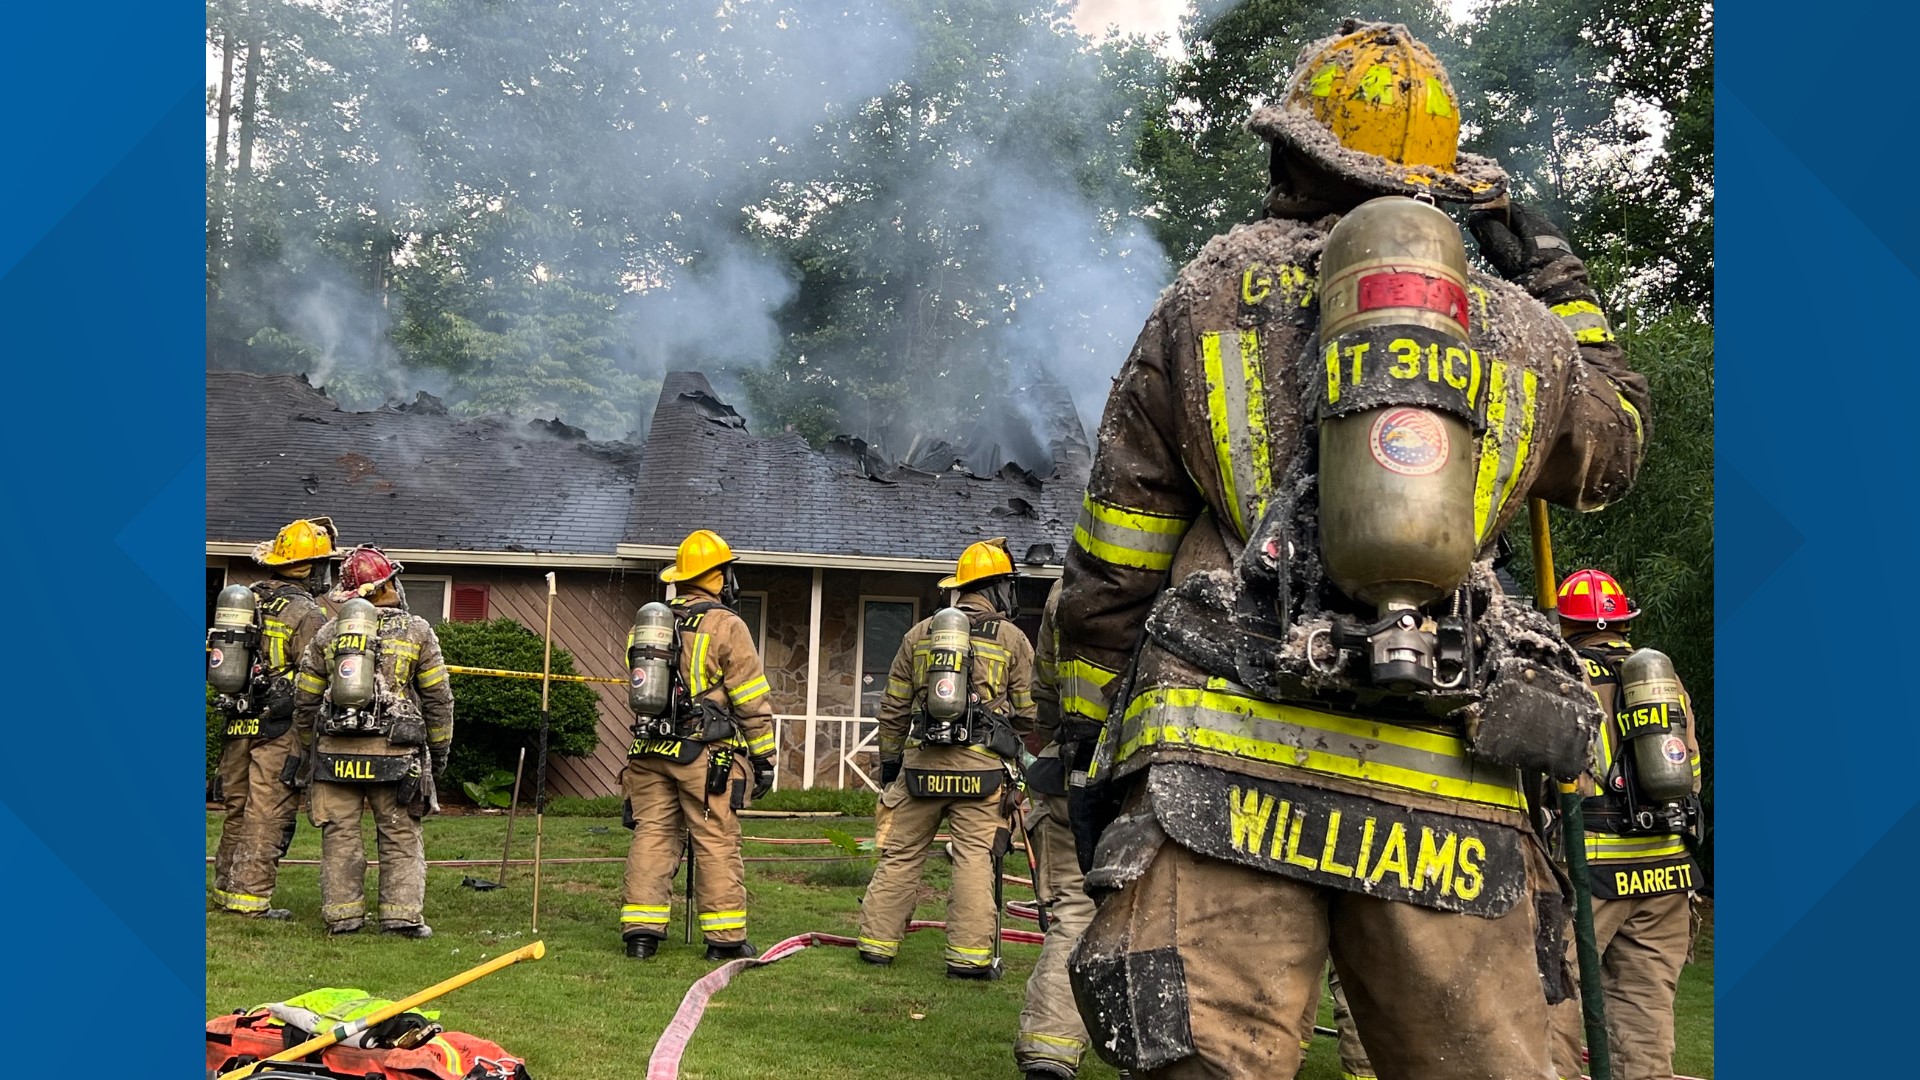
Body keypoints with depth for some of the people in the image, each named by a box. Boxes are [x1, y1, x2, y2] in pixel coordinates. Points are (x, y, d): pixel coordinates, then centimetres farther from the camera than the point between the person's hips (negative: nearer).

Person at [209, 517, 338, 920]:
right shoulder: (308, 614, -12)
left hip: (237, 722, 7)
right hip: (280, 728, -7)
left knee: (237, 810, 16)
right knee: (269, 815, -2)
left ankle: (225, 888, 23)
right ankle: (250, 896, -1)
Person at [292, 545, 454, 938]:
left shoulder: (328, 633, 9)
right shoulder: (417, 630, 2)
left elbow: (304, 699, 13)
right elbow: (438, 697, 2)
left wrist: (308, 749, 25)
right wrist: (440, 749, 11)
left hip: (335, 752, 2)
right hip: (395, 755, -2)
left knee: (340, 835, 8)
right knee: (401, 836, 4)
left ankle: (342, 914, 8)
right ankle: (403, 913, -1)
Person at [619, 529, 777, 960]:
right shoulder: (726, 626, -7)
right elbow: (752, 700, -7)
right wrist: (764, 755, -1)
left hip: (651, 748, 6)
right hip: (705, 754, -5)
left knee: (652, 836, 8)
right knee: (717, 843, 0)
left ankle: (641, 930, 6)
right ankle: (725, 937, 5)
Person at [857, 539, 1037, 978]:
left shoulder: (919, 633, 12)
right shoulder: (1012, 638, 2)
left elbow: (893, 708, 15)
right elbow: (1028, 710, 3)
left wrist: (889, 761, 24)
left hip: (920, 764, 3)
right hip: (981, 767, -3)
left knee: (900, 855, 12)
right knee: (975, 860, -1)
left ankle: (877, 941, 17)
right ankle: (970, 954, -2)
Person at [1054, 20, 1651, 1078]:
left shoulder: (1205, 298, 11)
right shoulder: (1519, 328, 15)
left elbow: (1110, 565, 10)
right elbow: (1616, 447, 37)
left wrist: (1089, 747, 18)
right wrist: (1559, 281, 46)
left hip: (1228, 767, -2)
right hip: (1449, 807, 2)